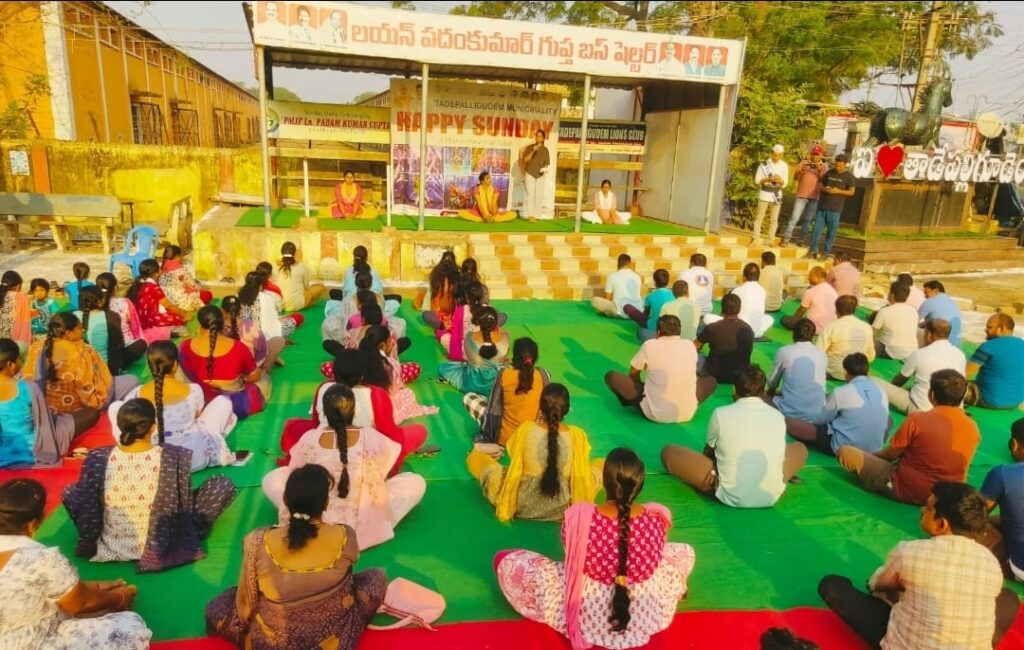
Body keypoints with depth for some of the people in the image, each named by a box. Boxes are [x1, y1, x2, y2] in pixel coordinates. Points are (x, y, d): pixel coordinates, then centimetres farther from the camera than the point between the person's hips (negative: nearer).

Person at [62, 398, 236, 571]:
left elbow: (86, 518, -7)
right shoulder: (174, 458, -23)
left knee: (70, 491, 23)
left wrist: (91, 540, 14)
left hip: (110, 548, 3)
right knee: (225, 484, 3)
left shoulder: (97, 460, -18)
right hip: (161, 549, -2)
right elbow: (184, 505, -10)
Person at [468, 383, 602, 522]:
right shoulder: (577, 435, -13)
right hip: (561, 509, 1)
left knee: (475, 457, 19)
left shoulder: (525, 429, -15)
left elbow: (515, 459, 1)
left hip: (523, 505, 0)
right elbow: (580, 472, -2)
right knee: (602, 465, 25)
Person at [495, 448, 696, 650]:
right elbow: (654, 559, 0)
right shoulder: (656, 518, -20)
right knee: (685, 551, 26)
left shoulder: (579, 516, -26)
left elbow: (572, 555, -6)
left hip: (587, 617, -2)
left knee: (506, 560, 10)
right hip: (646, 616, 3)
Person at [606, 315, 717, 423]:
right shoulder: (690, 345, 4)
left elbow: (633, 373, 9)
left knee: (611, 376, 5)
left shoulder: (650, 345, -5)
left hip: (655, 413, -3)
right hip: (688, 414, 3)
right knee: (711, 381, 28)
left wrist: (640, 386, 30)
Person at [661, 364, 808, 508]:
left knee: (668, 452, 8)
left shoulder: (721, 414, -4)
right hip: (771, 496, 2)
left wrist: (713, 470, 34)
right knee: (800, 448, 28)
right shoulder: (778, 416, 3)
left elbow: (708, 452, 11)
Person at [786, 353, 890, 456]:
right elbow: (884, 420, 17)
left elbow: (822, 419, 3)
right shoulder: (881, 392, 3)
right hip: (874, 450, 4)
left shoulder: (841, 392, -10)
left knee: (789, 422, -1)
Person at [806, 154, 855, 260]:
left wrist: (838, 191, -16)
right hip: (822, 206, 3)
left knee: (831, 231, 2)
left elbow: (852, 192, -3)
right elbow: (821, 184, 17)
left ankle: (826, 252, 9)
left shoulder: (849, 176, -2)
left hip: (835, 209, -3)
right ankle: (813, 249, 13)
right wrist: (824, 189, -7)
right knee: (816, 228, 3)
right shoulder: (830, 172, 9)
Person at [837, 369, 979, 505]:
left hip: (905, 489, -4)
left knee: (845, 451, -3)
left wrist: (872, 455, 16)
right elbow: (957, 465, 10)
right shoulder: (973, 428, -5)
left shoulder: (917, 419, -19)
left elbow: (890, 455, -6)